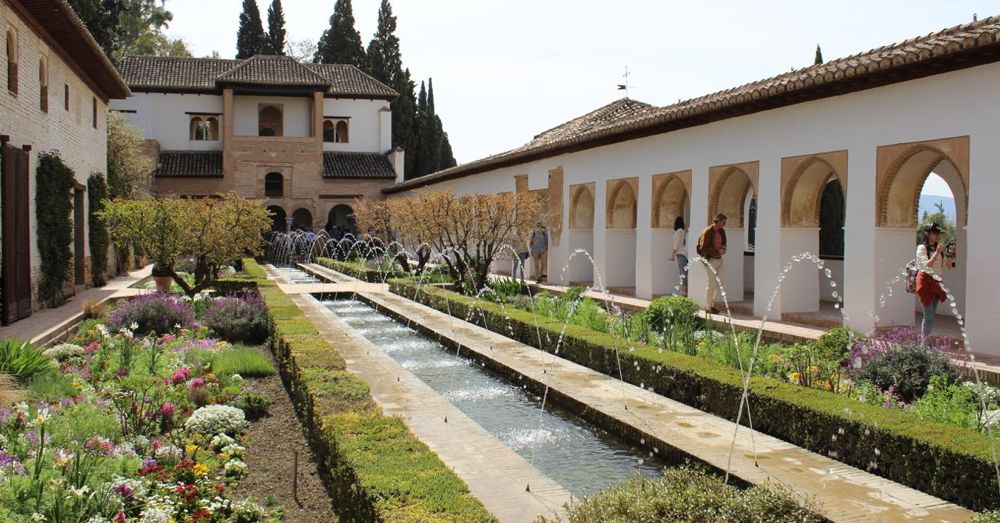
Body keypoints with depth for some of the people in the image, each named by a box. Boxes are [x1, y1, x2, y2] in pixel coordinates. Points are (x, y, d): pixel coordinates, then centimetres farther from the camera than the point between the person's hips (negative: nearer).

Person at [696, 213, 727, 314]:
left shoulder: (721, 231, 10)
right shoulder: (707, 231, -13)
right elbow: (703, 248, -15)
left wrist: (723, 248, 2)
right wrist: (717, 251, -19)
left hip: (719, 259, 8)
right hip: (711, 260, -8)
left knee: (719, 282, 8)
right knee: (711, 283, -5)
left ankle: (712, 305, 19)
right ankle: (708, 307, 4)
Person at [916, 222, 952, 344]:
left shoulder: (938, 248, 14)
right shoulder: (922, 248, -6)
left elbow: (949, 267, 12)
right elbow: (927, 265, -19)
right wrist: (937, 252, -25)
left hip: (936, 283, 7)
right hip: (926, 281, -7)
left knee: (932, 315, 10)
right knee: (929, 316, -9)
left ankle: (926, 341, 17)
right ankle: (925, 343, -5)